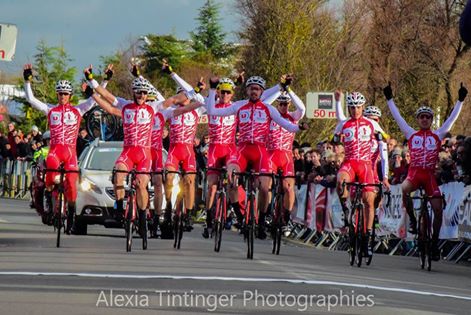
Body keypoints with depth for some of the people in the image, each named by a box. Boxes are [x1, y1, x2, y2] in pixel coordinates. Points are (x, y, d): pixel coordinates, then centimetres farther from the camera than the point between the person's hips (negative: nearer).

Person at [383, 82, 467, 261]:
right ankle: (412, 219, -13)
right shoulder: (411, 134, 11)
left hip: (429, 175, 1)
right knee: (404, 190, -34)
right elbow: (397, 117, 11)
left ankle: (435, 242, 6)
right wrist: (389, 99, 10)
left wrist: (460, 101, 6)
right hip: (414, 173, -1)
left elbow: (452, 119, 10)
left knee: (438, 208, -7)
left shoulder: (437, 136, 12)